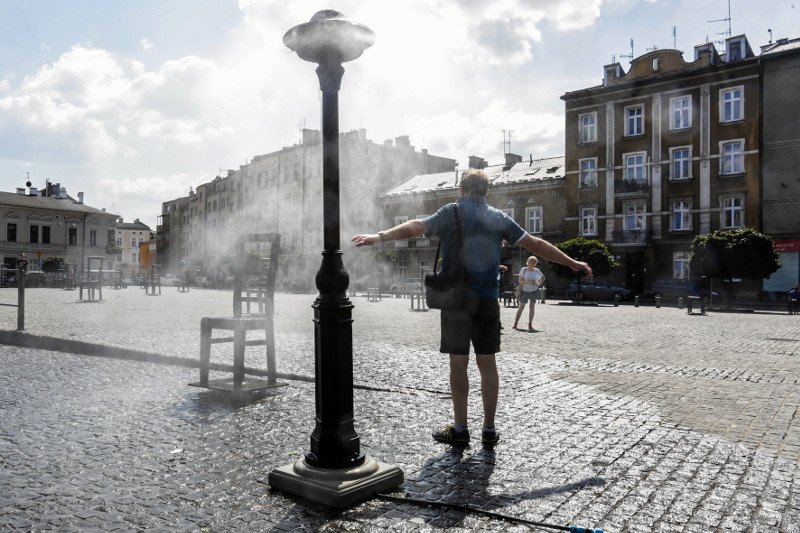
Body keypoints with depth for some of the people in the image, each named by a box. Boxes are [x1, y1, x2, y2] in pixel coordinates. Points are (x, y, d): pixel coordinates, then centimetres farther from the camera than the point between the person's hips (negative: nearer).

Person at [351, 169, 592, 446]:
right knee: (487, 363, 8)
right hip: (487, 300, 3)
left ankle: (460, 429, 9)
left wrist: (380, 236, -19)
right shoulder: (499, 218, 8)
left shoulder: (450, 213, 1)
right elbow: (536, 244, 10)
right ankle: (489, 430, 14)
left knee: (458, 362, 3)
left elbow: (415, 227, -13)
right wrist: (572, 263, 17)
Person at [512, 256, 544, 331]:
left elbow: (543, 278, 21)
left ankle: (530, 324, 3)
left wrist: (539, 284, 5)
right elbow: (520, 280, -6)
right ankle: (515, 323, 6)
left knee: (532, 306, -2)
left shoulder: (537, 271, 3)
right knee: (521, 306, 2)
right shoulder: (524, 270, -3)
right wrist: (527, 281, -22)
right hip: (524, 290, -1)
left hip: (534, 291, 2)